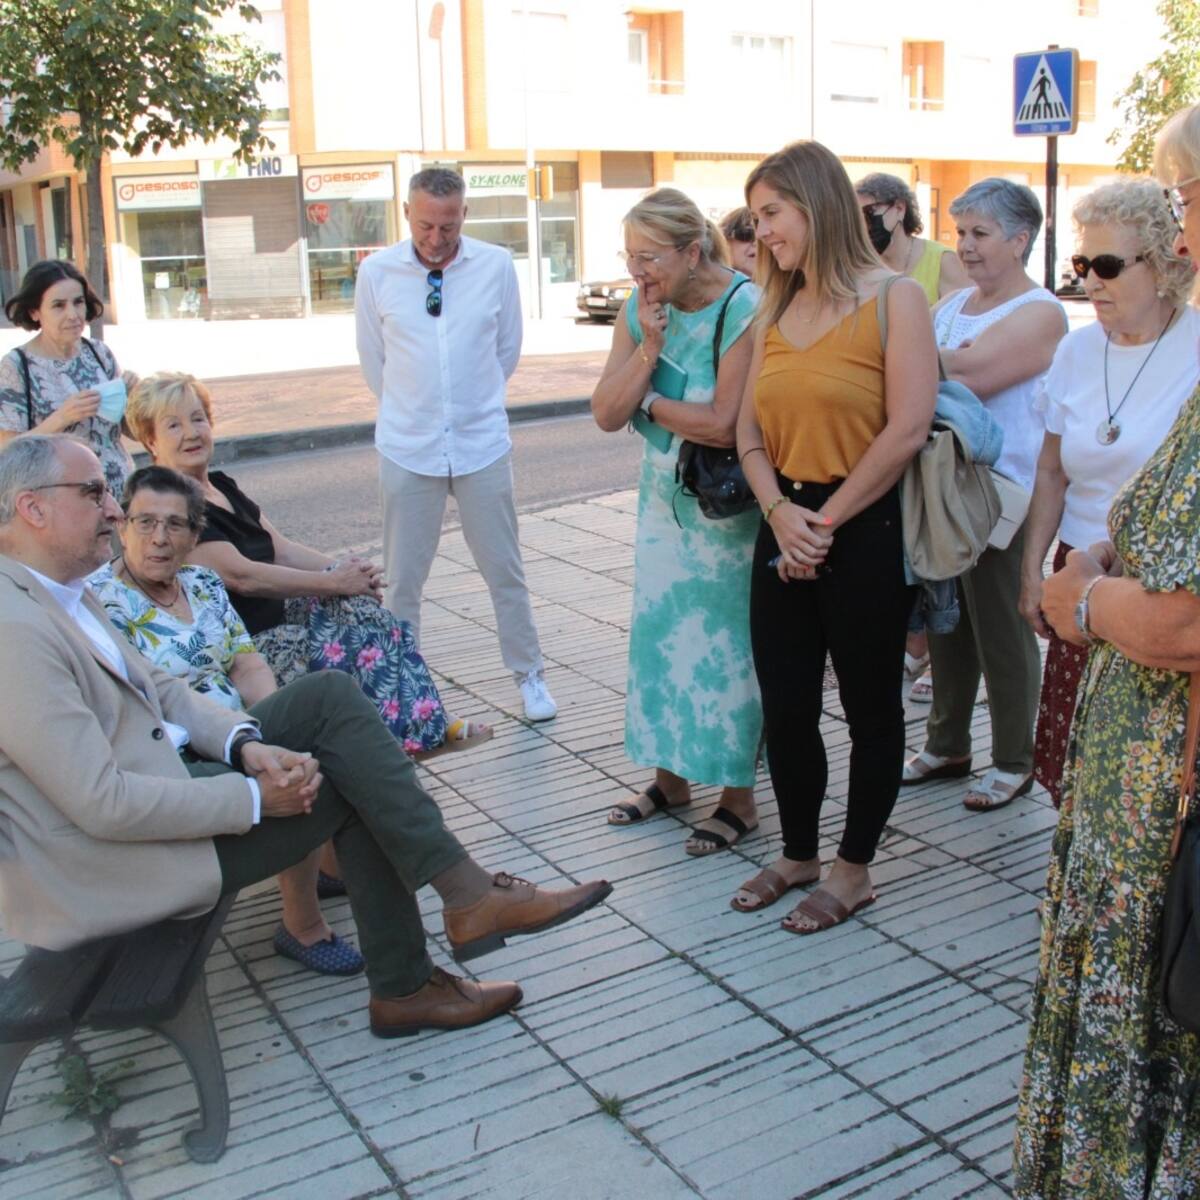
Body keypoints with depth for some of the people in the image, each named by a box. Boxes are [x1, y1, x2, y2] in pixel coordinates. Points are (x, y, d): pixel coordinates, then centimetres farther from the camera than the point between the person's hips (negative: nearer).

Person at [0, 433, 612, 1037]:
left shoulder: (61, 592, 9)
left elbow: (157, 687, 10)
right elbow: (103, 804, -26)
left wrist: (246, 744, -8)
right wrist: (255, 798, -19)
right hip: (101, 862, -9)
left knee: (330, 693, -3)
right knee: (352, 781, -12)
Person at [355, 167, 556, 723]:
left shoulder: (496, 265, -4)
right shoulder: (376, 272, -5)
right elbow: (373, 362, 7)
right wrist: (412, 408, 12)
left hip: (482, 443, 0)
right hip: (407, 448, 0)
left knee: (505, 571, 10)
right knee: (401, 580, 10)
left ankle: (529, 676, 27)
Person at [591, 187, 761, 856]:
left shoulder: (744, 310, -19)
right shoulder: (639, 311, 2)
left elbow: (724, 425, -25)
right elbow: (606, 414, -4)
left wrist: (648, 404, -11)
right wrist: (649, 347, -16)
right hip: (665, 500, 7)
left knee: (725, 646, 2)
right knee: (661, 632, 13)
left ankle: (739, 798, 17)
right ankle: (672, 777, 31)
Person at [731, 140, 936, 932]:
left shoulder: (894, 299, -8)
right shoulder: (774, 311, 10)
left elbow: (908, 430, -15)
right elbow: (750, 430, 6)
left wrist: (828, 520, -14)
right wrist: (780, 511, -11)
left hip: (865, 533, -6)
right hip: (785, 532, 6)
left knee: (870, 709, 10)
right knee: (785, 707, 12)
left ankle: (855, 871, 26)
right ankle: (799, 854, 32)